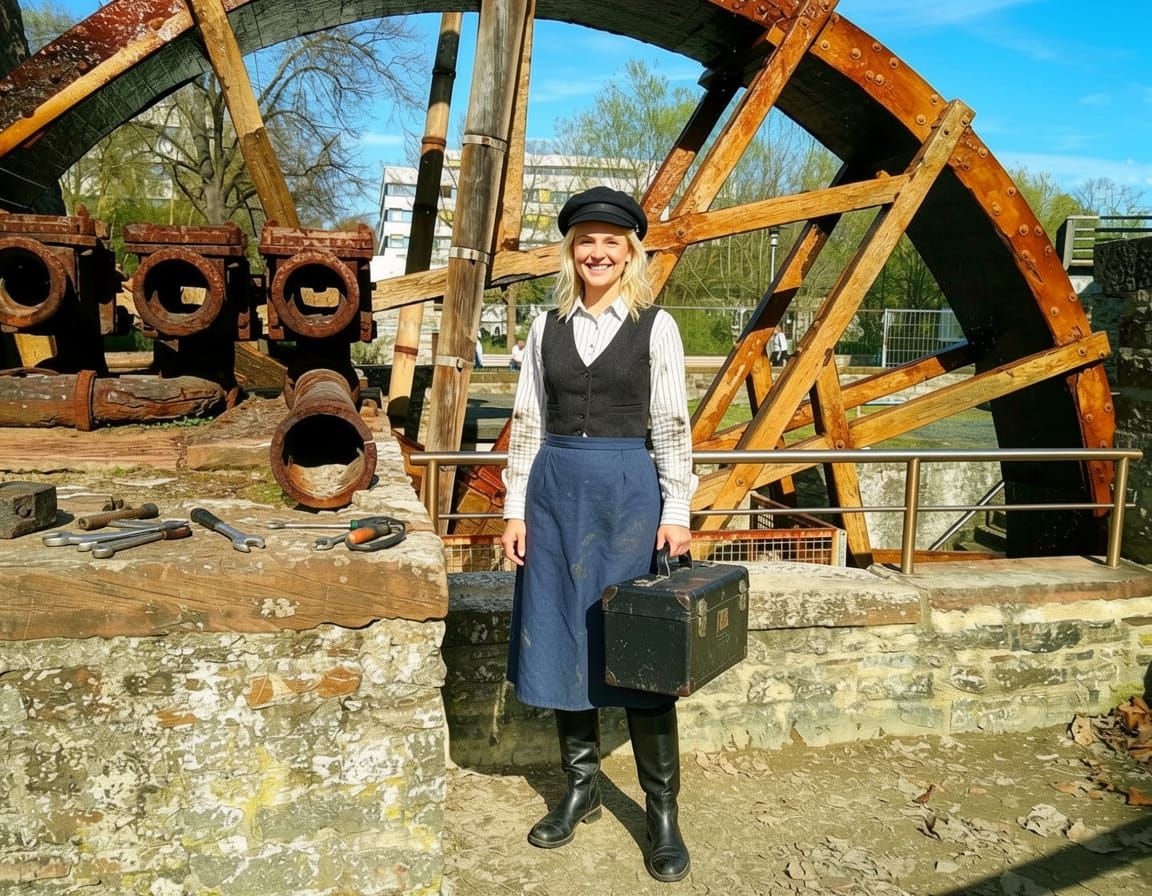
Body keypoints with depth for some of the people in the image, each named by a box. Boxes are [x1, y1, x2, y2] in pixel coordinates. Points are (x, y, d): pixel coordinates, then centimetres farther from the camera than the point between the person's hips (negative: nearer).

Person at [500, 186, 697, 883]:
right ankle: (581, 787, 27)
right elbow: (528, 422, 8)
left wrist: (676, 512, -7)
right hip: (555, 491, 4)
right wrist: (517, 508, 4)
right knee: (564, 642, 10)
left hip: (627, 490, -3)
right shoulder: (548, 327, 8)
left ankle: (662, 811, 14)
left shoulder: (655, 326, 0)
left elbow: (672, 425, -1)